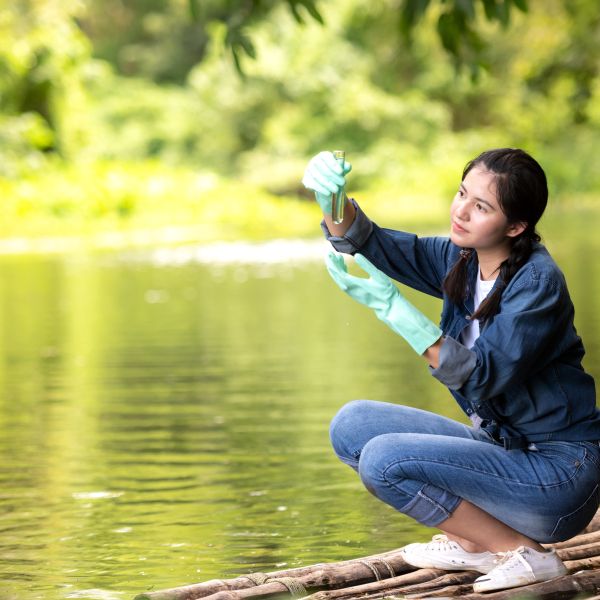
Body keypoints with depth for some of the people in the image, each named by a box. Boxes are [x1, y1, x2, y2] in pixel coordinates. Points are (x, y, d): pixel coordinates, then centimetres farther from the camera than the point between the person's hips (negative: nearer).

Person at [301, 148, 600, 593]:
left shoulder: (538, 283, -20)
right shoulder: (459, 260, 4)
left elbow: (481, 376, -29)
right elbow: (369, 244, -4)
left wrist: (391, 306, -34)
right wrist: (332, 200, -27)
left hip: (560, 467, -9)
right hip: (500, 445, 9)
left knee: (384, 460, -21)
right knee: (352, 426, 0)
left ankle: (525, 553, -8)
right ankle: (475, 543, 5)